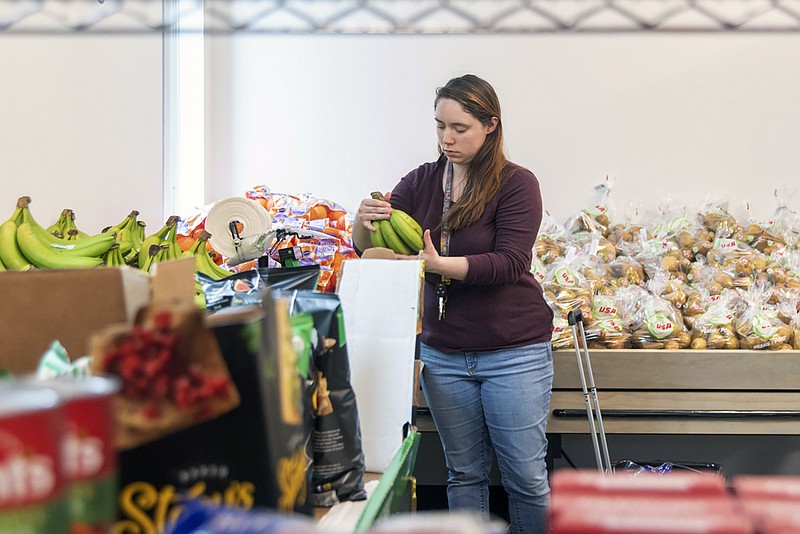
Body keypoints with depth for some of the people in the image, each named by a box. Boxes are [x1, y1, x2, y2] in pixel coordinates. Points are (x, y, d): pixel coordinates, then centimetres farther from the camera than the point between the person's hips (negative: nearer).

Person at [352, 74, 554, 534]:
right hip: (443, 354, 4)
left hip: (514, 353, -4)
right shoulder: (421, 182, 5)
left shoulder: (516, 184, -8)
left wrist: (439, 263, -31)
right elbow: (368, 247, 2)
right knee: (464, 473, 14)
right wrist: (365, 222, -22)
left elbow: (509, 263, -19)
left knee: (526, 476, 4)